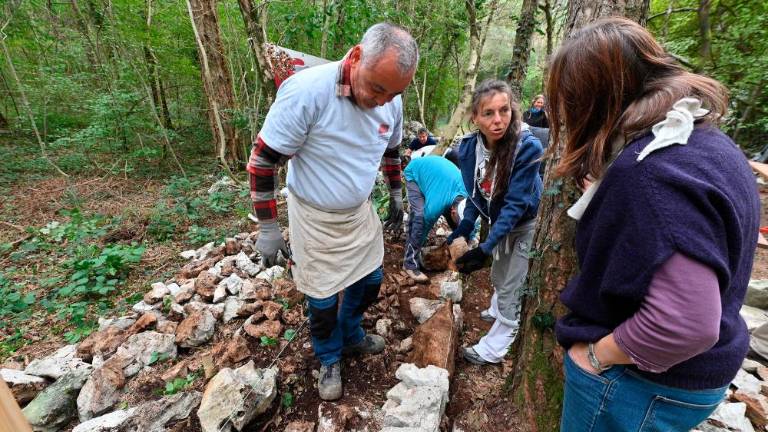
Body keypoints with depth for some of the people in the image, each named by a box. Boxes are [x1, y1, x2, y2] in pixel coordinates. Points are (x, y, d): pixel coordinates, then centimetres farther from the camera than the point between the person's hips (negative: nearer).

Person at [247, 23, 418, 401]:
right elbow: (262, 160, -19)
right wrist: (267, 228, -15)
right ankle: (330, 360, 40)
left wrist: (396, 196, 18)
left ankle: (351, 336, 49)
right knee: (323, 301, 9)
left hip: (361, 212, 6)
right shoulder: (305, 91, -28)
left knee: (369, 281, 19)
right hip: (316, 218, -5)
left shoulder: (391, 101, -9)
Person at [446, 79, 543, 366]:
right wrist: (464, 228, -13)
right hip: (498, 221, 5)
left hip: (525, 224, -5)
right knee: (498, 275, 26)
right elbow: (475, 193, -2)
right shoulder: (468, 147, -15)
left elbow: (516, 203, -30)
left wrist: (486, 248, -35)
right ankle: (497, 311, 55)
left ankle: (493, 348, 22)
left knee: (510, 287, 3)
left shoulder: (528, 147, -31)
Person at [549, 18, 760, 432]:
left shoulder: (652, 170, -31)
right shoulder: (706, 140, 0)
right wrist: (603, 192, 12)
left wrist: (594, 354, -20)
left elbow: (683, 324, -34)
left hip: (640, 382, -9)